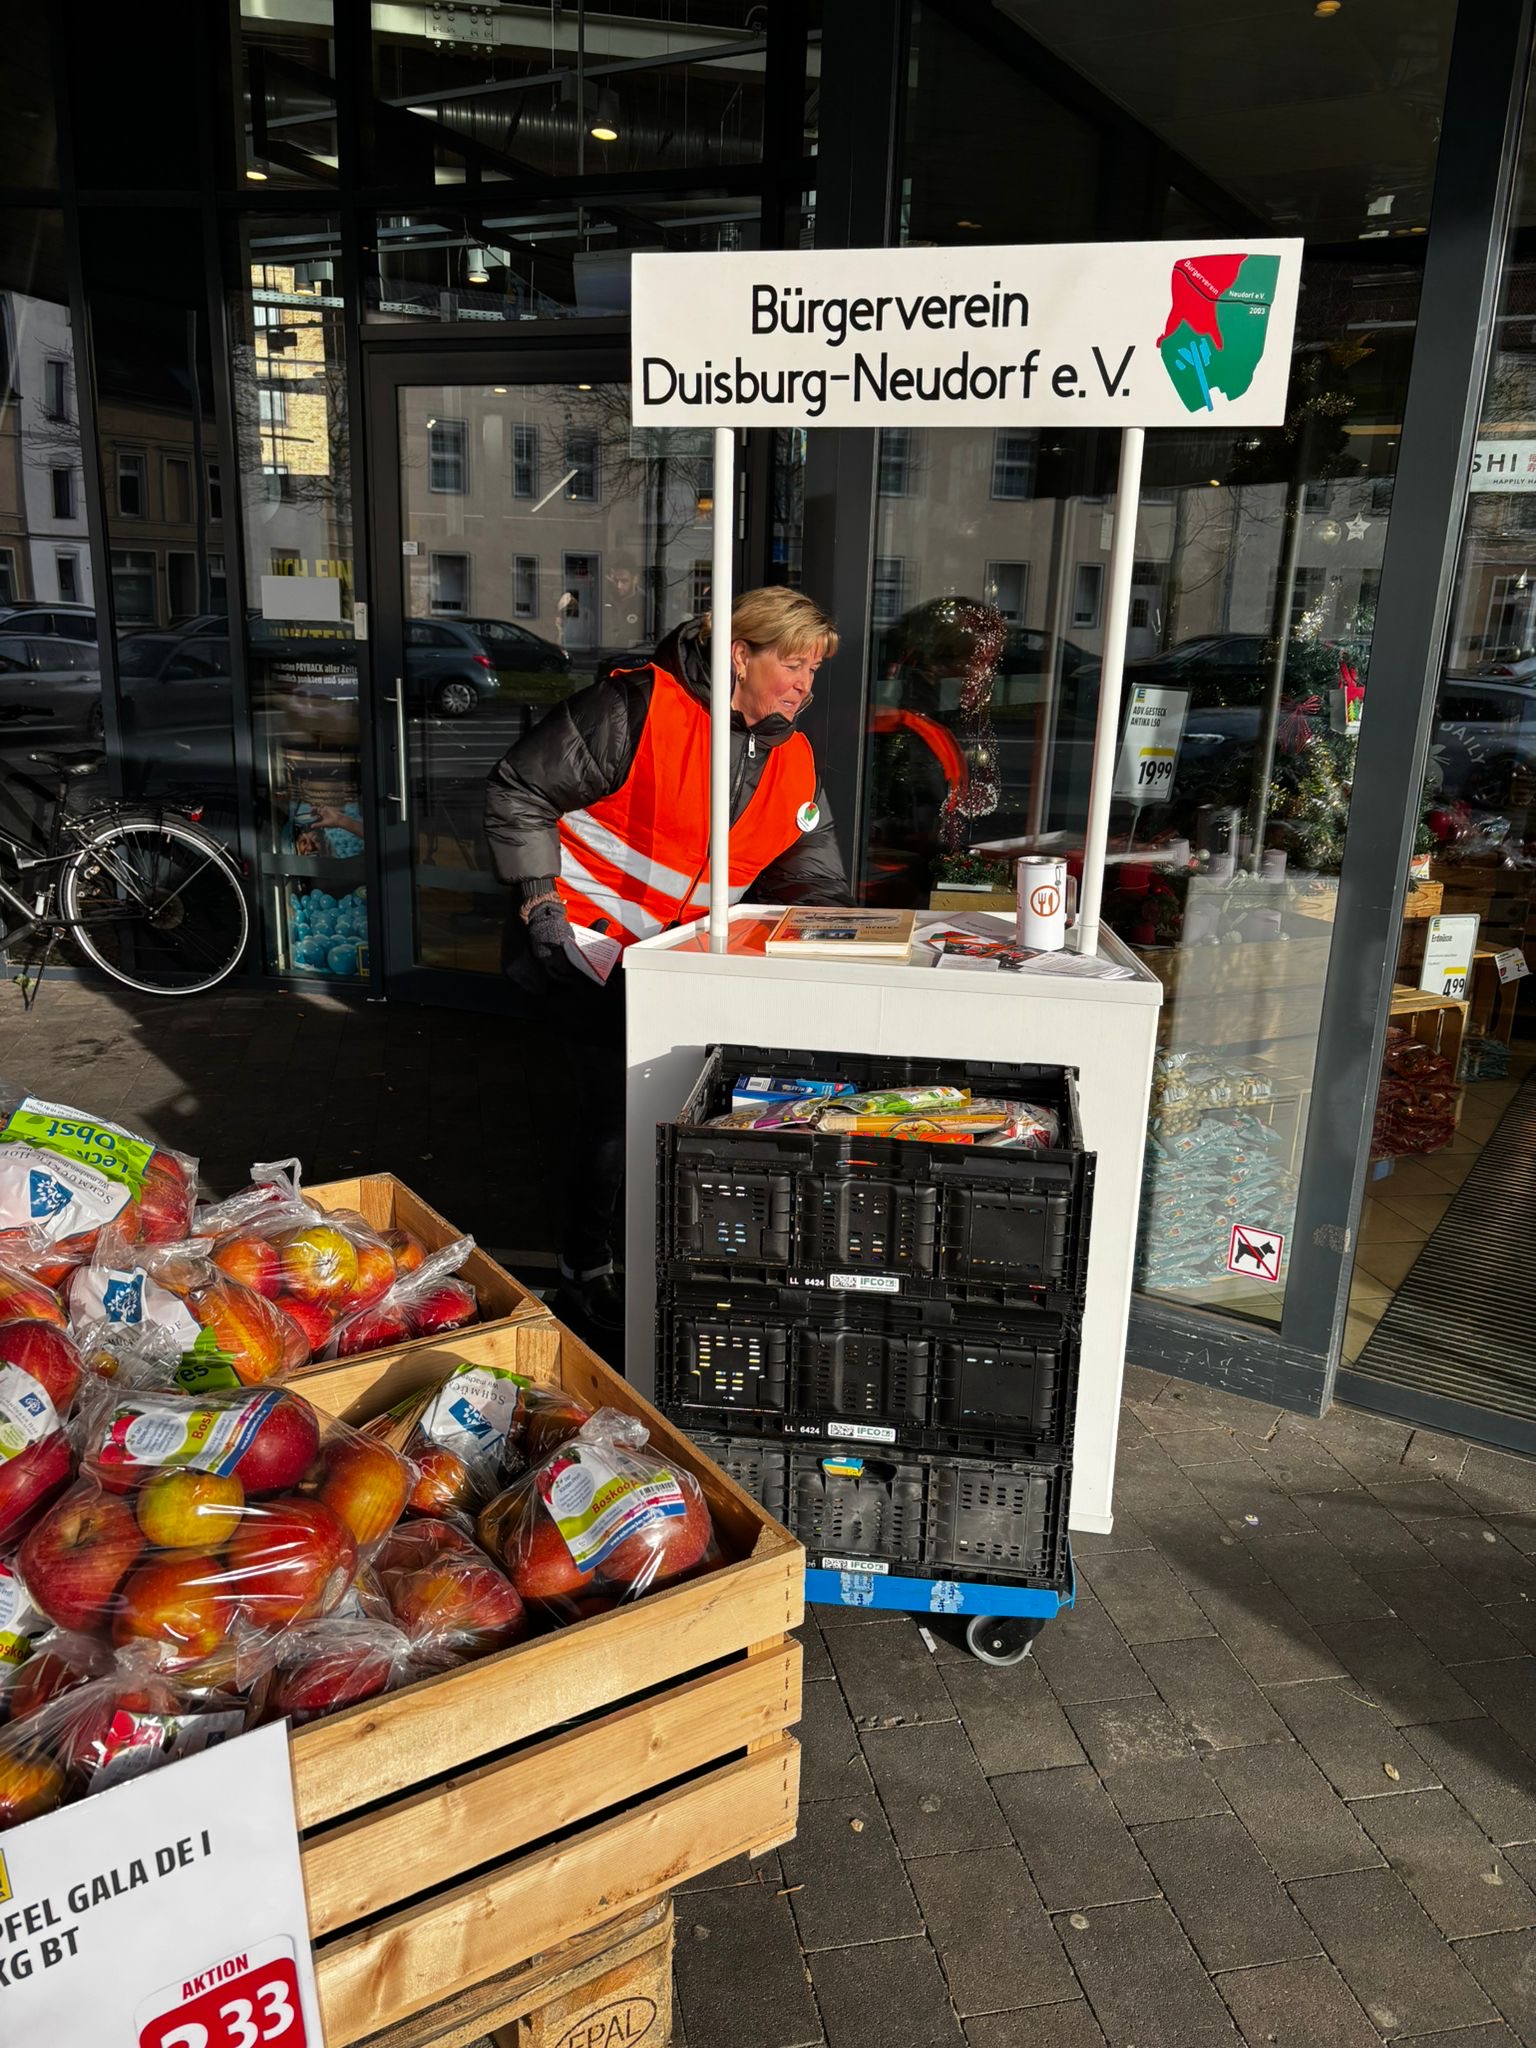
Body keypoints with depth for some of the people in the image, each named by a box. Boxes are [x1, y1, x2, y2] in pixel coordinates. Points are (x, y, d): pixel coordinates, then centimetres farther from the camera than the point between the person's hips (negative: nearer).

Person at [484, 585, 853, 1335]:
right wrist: (539, 904, -16)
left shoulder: (792, 760, 3)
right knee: (610, 1113, -4)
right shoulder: (640, 708, -19)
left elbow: (815, 885, 6)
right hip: (576, 952, -6)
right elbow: (518, 788, -14)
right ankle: (586, 1267, 22)